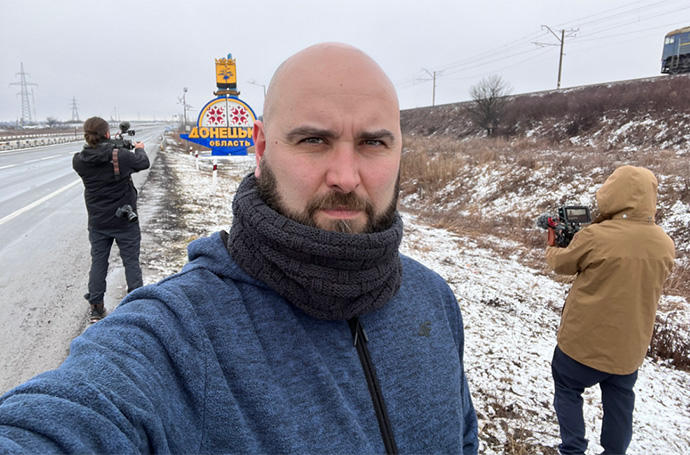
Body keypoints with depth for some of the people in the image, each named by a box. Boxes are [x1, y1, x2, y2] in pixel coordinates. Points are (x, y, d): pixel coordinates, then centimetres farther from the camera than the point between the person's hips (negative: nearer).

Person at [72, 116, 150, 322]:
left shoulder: (79, 161, -9)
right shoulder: (121, 155, -19)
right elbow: (143, 163, 0)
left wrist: (112, 147, 19)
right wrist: (139, 149, 21)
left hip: (98, 222, 3)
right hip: (125, 220, -3)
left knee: (98, 262, 14)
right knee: (131, 261, 9)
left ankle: (96, 307, 20)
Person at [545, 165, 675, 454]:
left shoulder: (594, 237, -23)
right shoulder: (665, 245, -5)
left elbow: (562, 264, -5)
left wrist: (551, 248, 18)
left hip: (584, 341, -4)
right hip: (630, 345, 5)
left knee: (567, 389, 16)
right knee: (619, 402, 21)